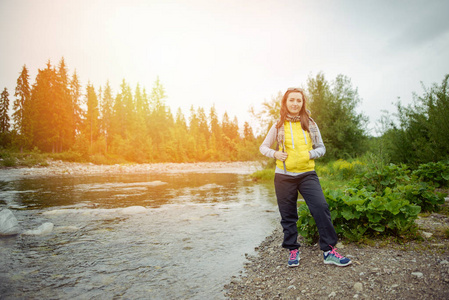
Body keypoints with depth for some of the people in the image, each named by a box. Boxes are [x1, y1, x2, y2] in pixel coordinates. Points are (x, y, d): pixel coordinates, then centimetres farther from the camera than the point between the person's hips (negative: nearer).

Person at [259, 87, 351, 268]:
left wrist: (311, 154, -10)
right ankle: (293, 250, 23)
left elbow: (321, 148, 10)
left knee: (321, 208, -12)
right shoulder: (279, 126, 4)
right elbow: (263, 147, 10)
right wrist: (275, 154, -10)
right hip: (284, 176, 0)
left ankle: (329, 251, 1)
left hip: (307, 174, 1)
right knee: (288, 215, 7)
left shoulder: (310, 124, 6)